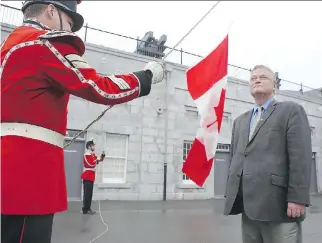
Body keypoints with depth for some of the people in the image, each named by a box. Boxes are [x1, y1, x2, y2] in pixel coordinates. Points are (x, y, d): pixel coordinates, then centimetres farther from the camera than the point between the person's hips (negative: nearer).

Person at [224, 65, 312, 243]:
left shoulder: (291, 111, 4)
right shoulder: (240, 121, 21)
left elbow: (300, 156, -7)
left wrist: (297, 198, -15)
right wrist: (231, 193, 12)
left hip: (278, 203, -5)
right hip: (249, 204, 6)